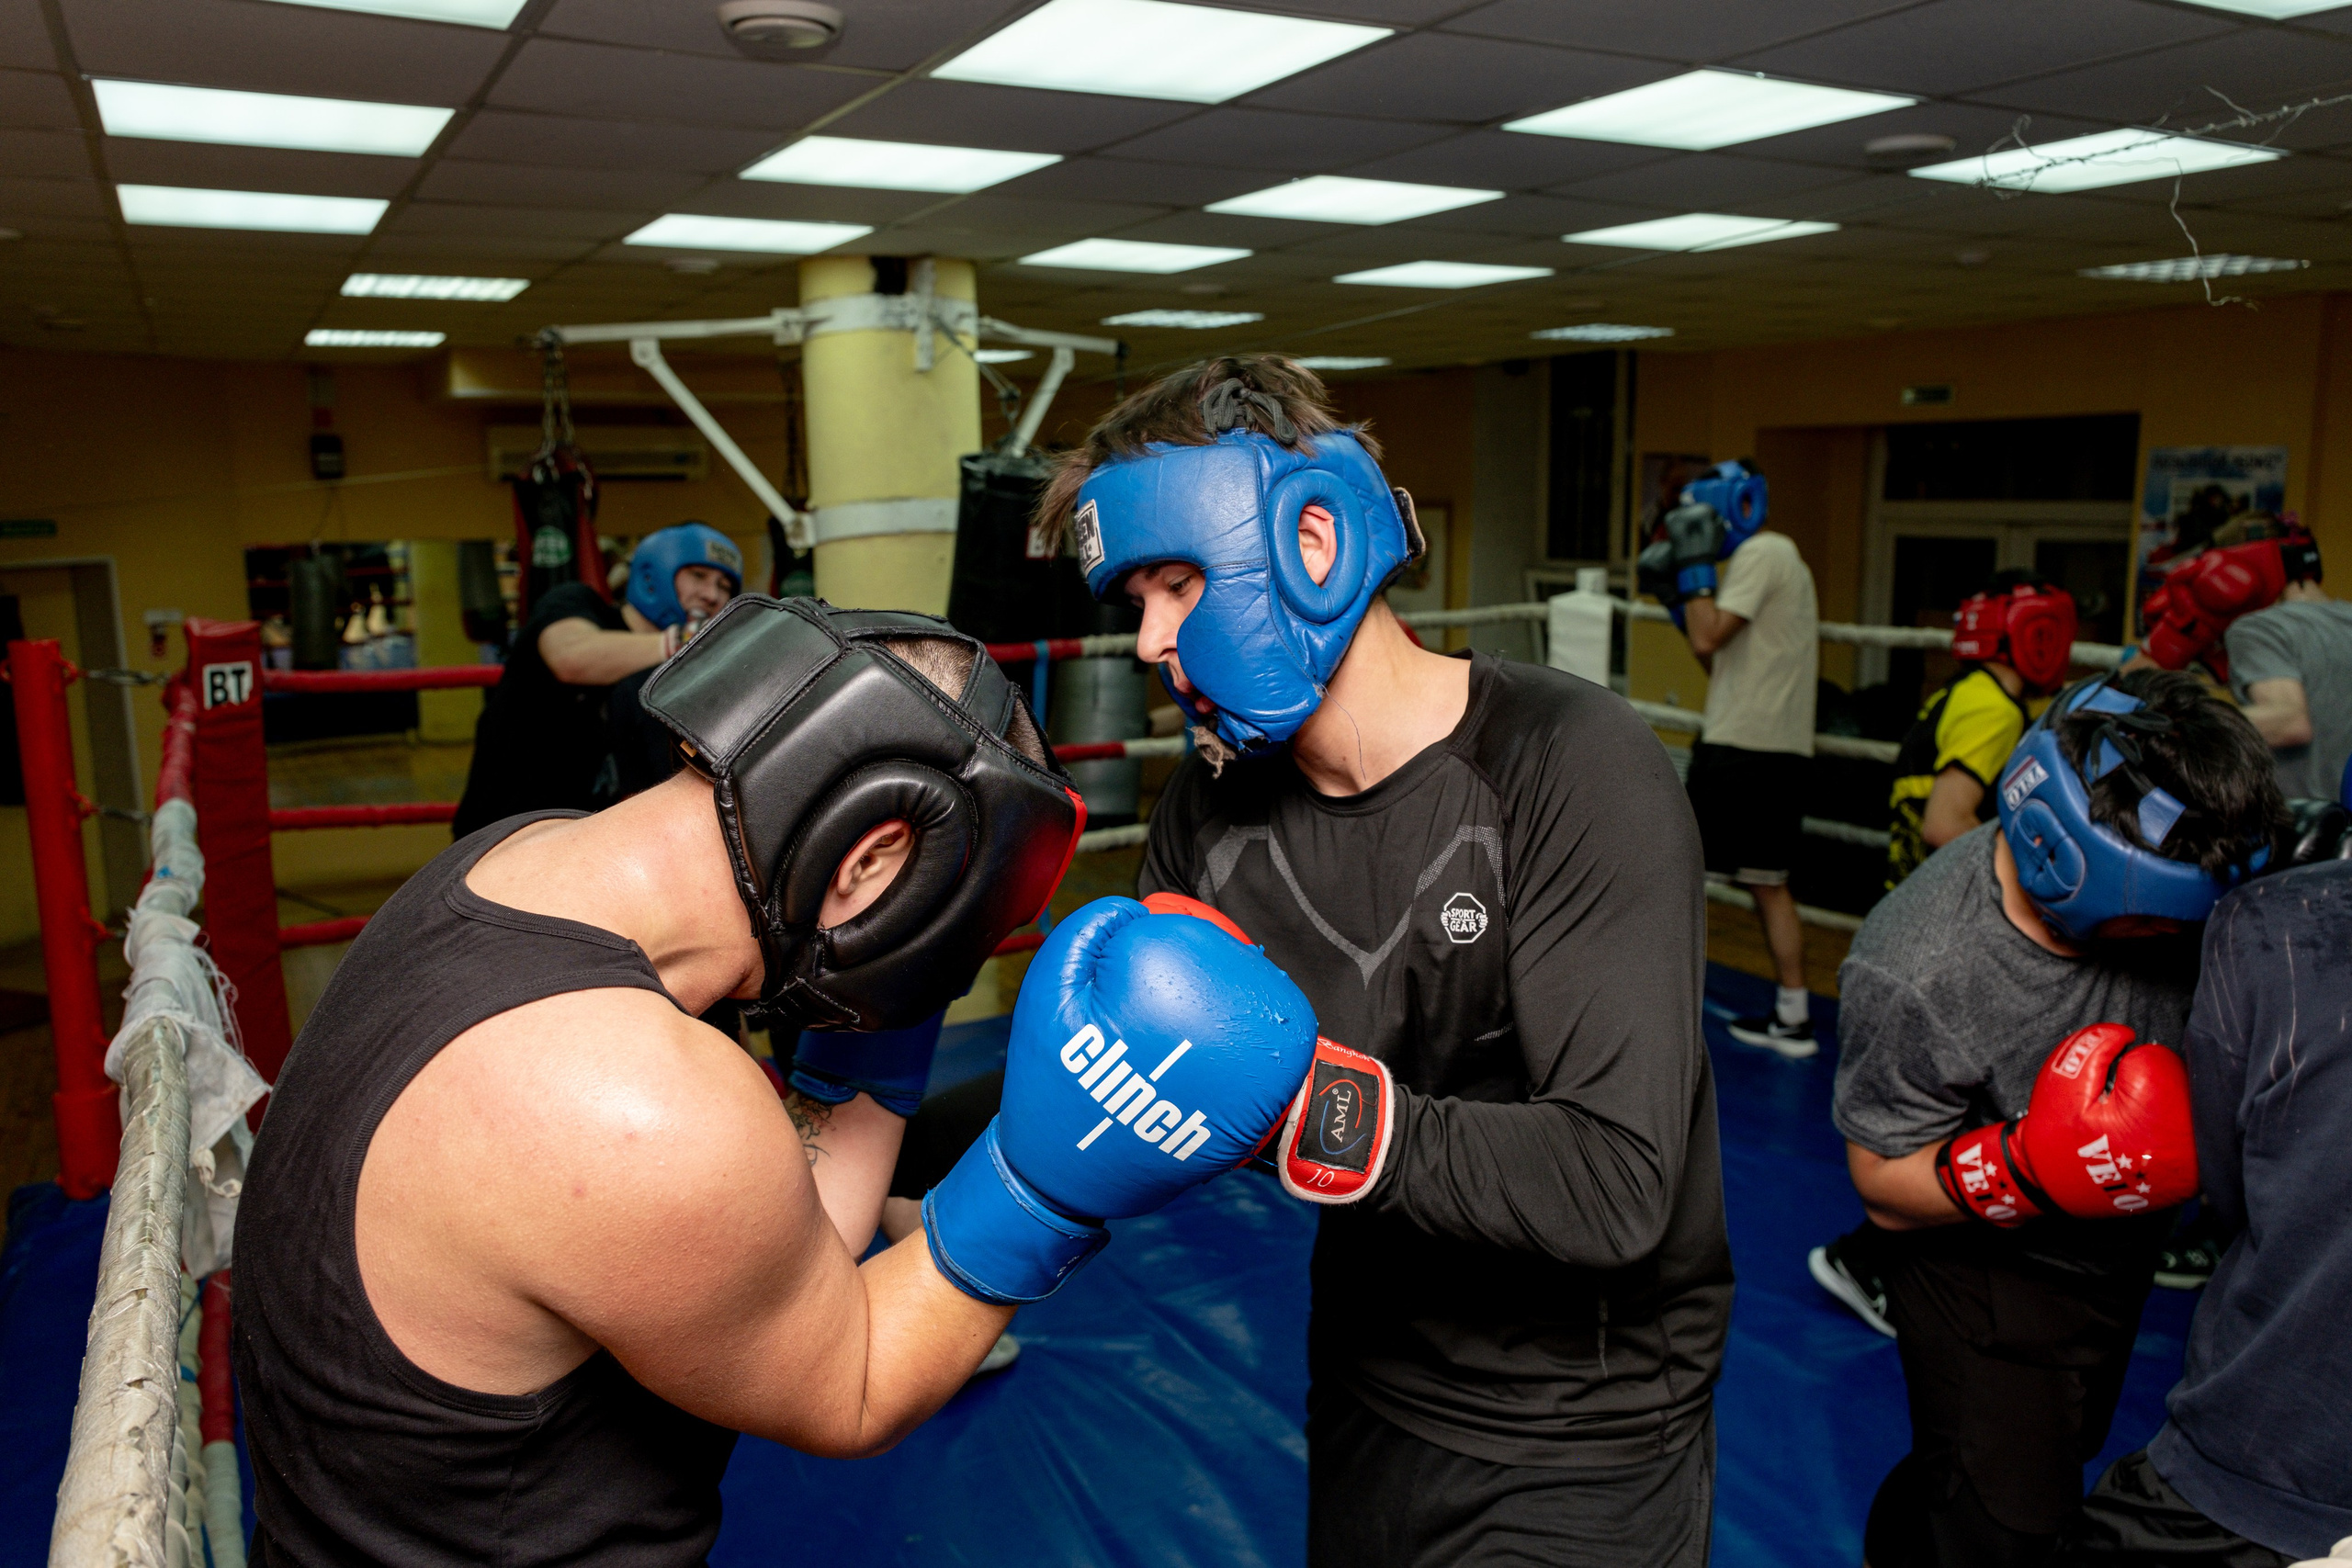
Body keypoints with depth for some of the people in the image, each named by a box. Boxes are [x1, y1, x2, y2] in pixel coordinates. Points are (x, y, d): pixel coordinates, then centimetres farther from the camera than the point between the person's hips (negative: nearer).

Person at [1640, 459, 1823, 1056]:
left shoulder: (1762, 553, -8)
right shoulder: (1785, 560, 22)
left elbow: (1708, 641, -18)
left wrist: (1695, 569, -8)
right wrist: (1678, 599, 16)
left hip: (1741, 749, -10)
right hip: (1785, 750, 10)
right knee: (1769, 882, 13)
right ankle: (1792, 1018, 16)